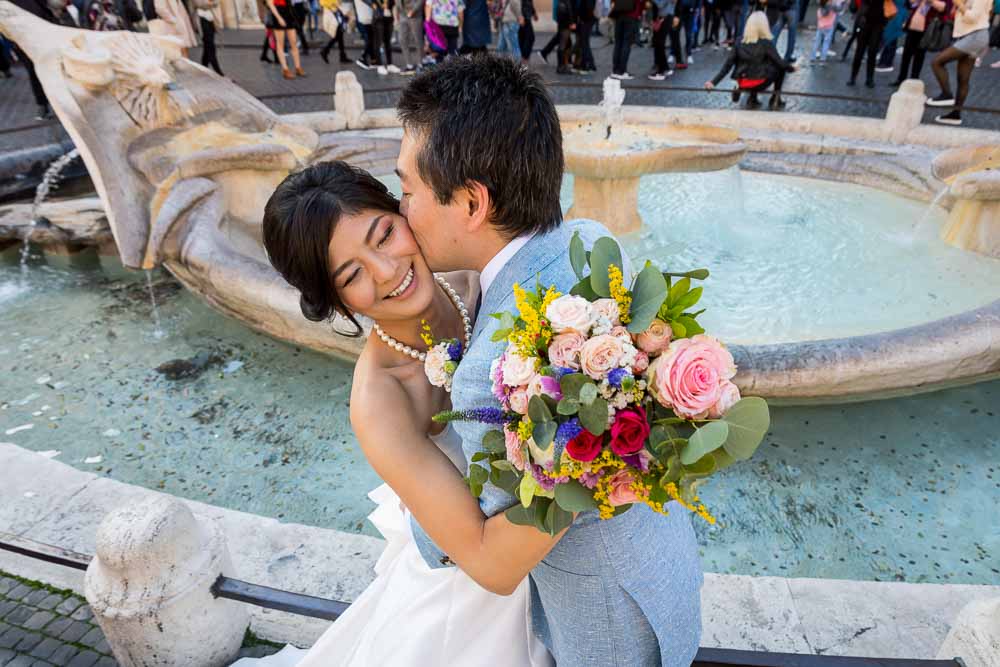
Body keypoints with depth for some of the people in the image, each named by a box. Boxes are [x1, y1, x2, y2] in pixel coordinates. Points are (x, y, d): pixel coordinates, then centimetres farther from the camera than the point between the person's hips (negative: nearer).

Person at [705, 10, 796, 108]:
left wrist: (714, 82, -1)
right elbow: (780, 62, -4)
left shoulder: (740, 42, 0)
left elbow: (727, 65, -4)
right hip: (759, 84, -4)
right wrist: (791, 68, 15)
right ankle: (775, 101, 19)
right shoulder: (766, 43, -10)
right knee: (780, 67, 21)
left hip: (742, 84, 4)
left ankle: (752, 100, 19)